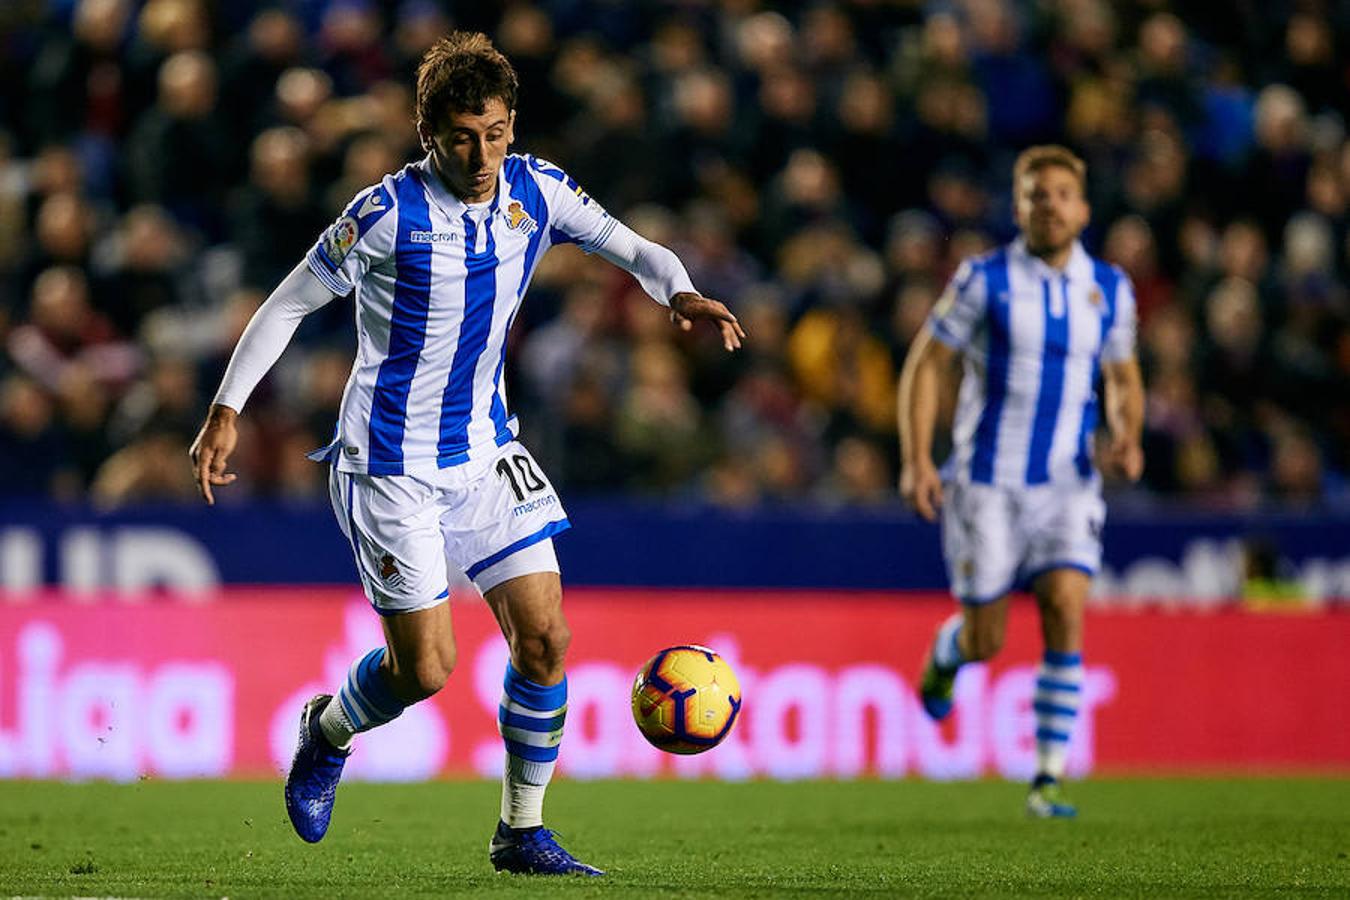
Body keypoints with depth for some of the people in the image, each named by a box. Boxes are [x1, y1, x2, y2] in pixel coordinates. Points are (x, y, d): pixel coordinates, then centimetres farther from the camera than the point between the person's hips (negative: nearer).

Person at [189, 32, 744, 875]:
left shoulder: (535, 190, -4)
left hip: (485, 451, 5)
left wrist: (680, 292, -18)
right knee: (426, 667, -5)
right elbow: (291, 301, -9)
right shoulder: (390, 213, -18)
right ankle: (329, 730, 28)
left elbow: (630, 246, 4)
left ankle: (523, 831, 12)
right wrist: (226, 410, -11)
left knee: (546, 637, -3)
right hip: (391, 465, -5)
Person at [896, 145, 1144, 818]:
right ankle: (948, 651, 41)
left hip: (1068, 485, 2)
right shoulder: (984, 279, -6)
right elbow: (927, 365, -2)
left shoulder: (1109, 288, 4)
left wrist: (1128, 438, -3)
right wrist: (916, 460, -12)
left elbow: (1123, 377, 18)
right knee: (987, 643, 1)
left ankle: (1048, 780, -11)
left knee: (1066, 614, -17)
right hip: (987, 481, -2)